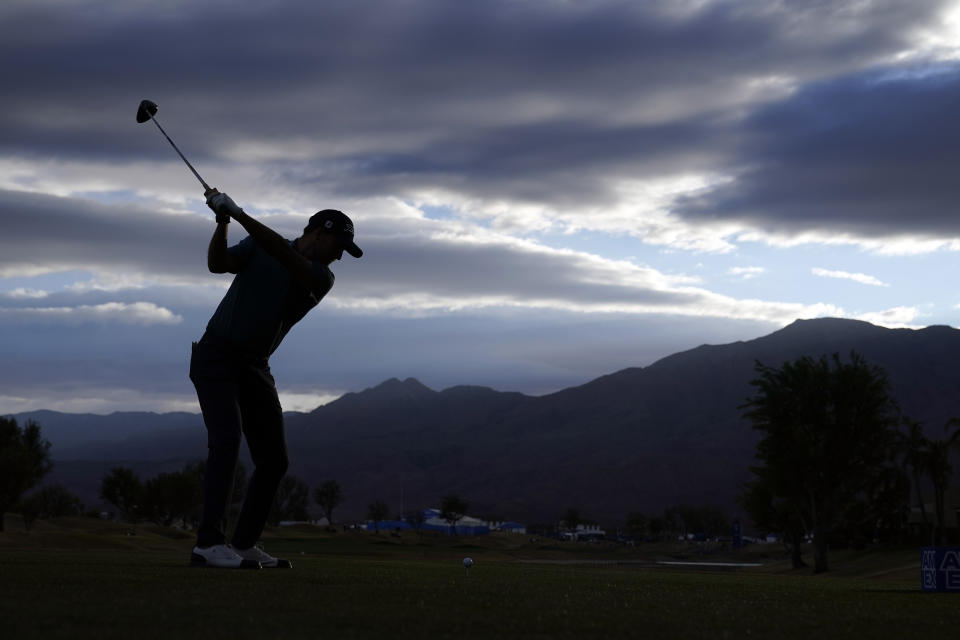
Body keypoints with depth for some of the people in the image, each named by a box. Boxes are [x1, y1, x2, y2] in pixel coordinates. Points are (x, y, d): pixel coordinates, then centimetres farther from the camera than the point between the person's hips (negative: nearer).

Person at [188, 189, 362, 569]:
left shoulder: (322, 277, 1)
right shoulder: (259, 246, 0)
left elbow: (284, 257, -19)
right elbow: (218, 264, -15)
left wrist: (241, 215, -28)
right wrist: (222, 220, -30)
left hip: (255, 367, 5)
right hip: (216, 356, -5)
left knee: (274, 459, 2)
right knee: (227, 441, -23)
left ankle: (244, 544, 13)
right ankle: (208, 544, -25)